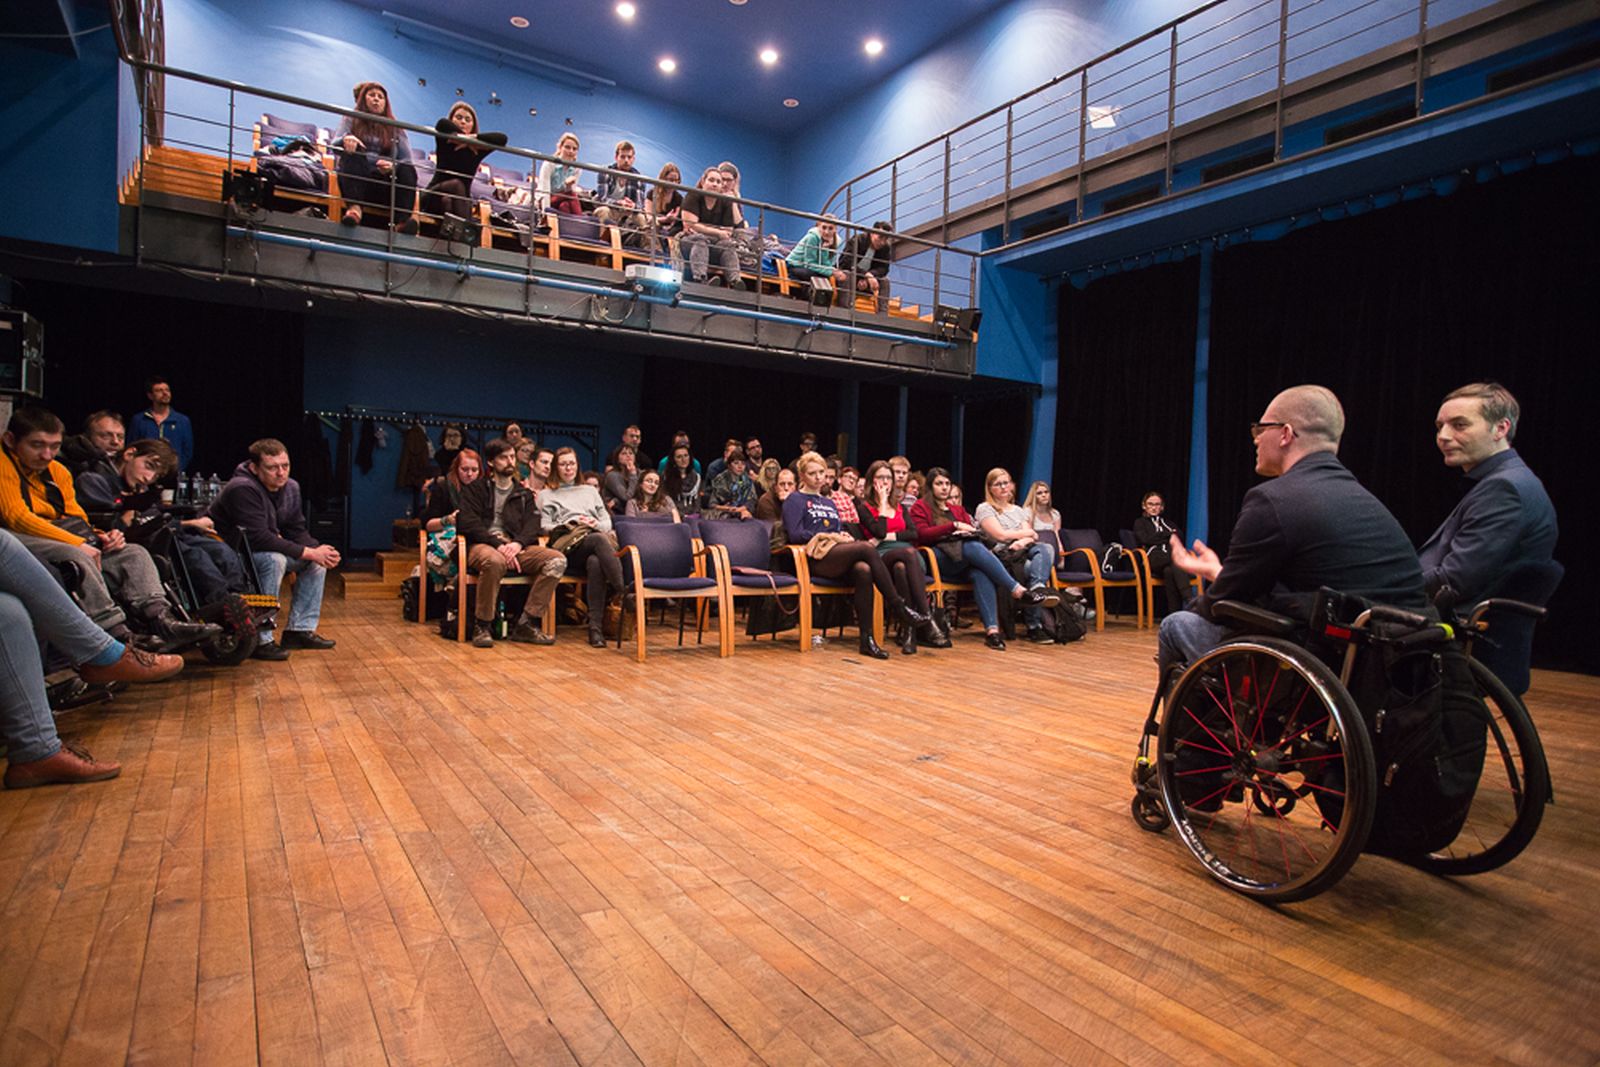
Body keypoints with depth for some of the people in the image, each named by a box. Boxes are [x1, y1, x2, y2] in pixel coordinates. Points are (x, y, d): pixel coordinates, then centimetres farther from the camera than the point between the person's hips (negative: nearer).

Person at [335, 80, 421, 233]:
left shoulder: (395, 128, 20)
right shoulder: (351, 120, 17)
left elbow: (407, 161, 7)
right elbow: (335, 144, 0)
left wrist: (393, 166, -17)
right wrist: (345, 140, -26)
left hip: (385, 184, 1)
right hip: (355, 180, -1)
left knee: (408, 170, -26)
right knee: (352, 151, -28)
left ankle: (403, 219, -50)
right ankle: (354, 207, -47)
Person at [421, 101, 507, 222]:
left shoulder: (477, 149, 7)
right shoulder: (444, 141, 5)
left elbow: (502, 138, -9)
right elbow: (442, 123, -19)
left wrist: (472, 138, -14)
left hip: (461, 200, 3)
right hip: (435, 196, -2)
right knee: (456, 184, -32)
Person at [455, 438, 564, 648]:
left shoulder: (524, 493, 25)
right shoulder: (474, 489, 14)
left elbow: (532, 524, 9)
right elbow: (468, 523, -2)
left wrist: (518, 543, -14)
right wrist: (497, 544, -18)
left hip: (515, 547, 4)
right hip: (482, 545, -4)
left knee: (557, 560, -23)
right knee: (494, 560, -41)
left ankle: (526, 623, -21)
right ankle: (481, 626, -24)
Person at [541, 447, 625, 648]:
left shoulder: (590, 491, 34)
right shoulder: (547, 495, 26)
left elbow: (608, 521, 24)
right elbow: (545, 526, 11)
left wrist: (597, 524, 1)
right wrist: (570, 525, -6)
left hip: (596, 538, 2)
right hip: (569, 545, -2)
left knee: (595, 563, -39)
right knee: (600, 540, -39)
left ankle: (596, 626, -43)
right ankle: (623, 592, -45)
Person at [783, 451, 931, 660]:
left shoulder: (829, 503, 31)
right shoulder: (795, 500, 9)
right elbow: (795, 534, -6)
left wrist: (845, 536, 1)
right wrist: (829, 536, -7)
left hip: (839, 560, 6)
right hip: (815, 559, -6)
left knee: (863, 570, -32)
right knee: (867, 548, -30)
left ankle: (867, 638, -34)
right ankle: (898, 607, -26)